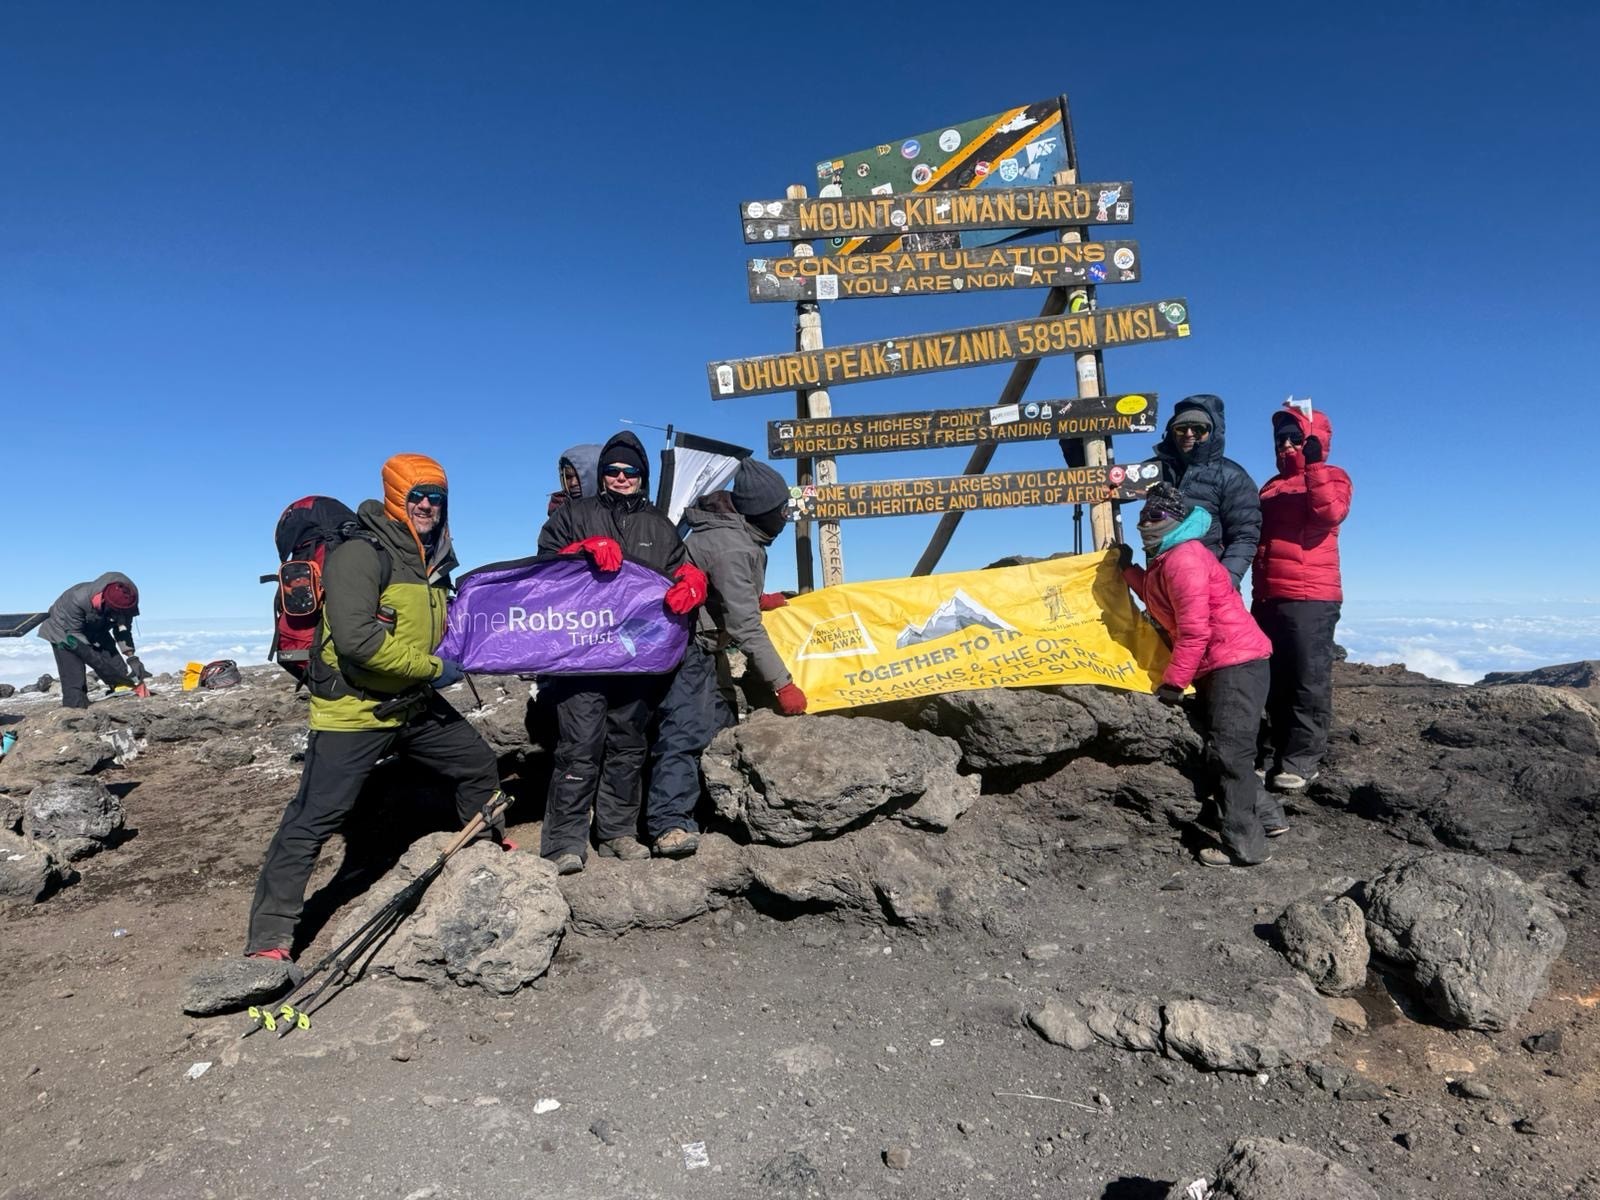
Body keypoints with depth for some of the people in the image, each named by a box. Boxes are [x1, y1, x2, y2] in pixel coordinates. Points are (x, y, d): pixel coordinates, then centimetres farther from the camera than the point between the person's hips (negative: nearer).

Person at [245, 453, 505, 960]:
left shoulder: (433, 562, 10)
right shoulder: (360, 555, -17)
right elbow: (357, 639, -28)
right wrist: (432, 668, -20)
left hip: (414, 705, 8)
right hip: (353, 711, -8)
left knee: (480, 765, 16)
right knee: (312, 821, -4)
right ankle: (269, 938, 8)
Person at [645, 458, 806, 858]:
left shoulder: (733, 531, 7)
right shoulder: (731, 547, -24)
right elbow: (746, 627, -27)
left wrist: (757, 599, 11)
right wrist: (783, 684, -25)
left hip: (704, 644, 11)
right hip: (686, 645, -11)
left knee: (722, 721, 13)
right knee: (685, 730, -16)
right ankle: (670, 824, -16)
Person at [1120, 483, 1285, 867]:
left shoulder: (1184, 558, -17)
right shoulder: (1165, 560, 17)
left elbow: (1194, 630, -22)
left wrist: (1172, 681, -17)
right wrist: (1129, 568, 24)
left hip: (1236, 663, -11)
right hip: (1219, 667, 11)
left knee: (1229, 753, -10)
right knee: (1223, 750, 18)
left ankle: (1244, 845, -5)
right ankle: (1267, 817, 30)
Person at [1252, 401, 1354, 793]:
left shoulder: (1331, 477, 4)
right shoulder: (1272, 486, 22)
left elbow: (1330, 513, -18)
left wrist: (1313, 466, -18)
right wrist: (1258, 592, 19)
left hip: (1311, 598, -7)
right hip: (1268, 598, 7)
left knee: (1309, 681, -5)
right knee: (1272, 680, 9)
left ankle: (1302, 760, -2)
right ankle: (1274, 755, 16)